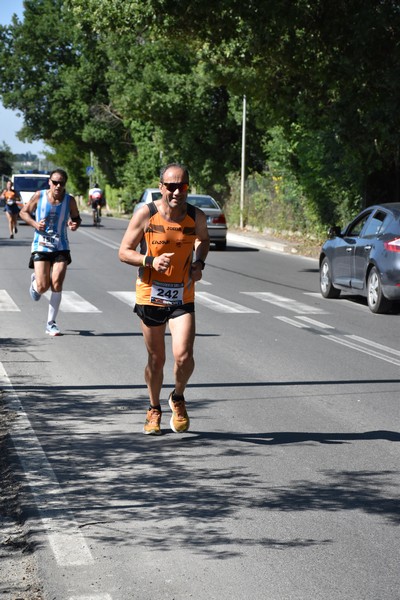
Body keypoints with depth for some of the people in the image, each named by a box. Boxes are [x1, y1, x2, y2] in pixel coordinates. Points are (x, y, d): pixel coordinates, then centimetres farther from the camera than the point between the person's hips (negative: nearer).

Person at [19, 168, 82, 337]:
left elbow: (76, 217, 12)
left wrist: (75, 224, -12)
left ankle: (51, 323, 3)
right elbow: (24, 212, 6)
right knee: (43, 287, -9)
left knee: (56, 284, -10)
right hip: (41, 246, -1)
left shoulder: (70, 200, -4)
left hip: (61, 247, 1)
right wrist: (35, 224, -12)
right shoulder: (39, 196, -6)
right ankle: (34, 282, 32)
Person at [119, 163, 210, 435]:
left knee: (184, 356, -14)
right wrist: (151, 261, -23)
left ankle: (178, 399, 17)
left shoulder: (197, 217, -4)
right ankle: (154, 409, 33)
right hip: (151, 294, -1)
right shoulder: (145, 215, -11)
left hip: (183, 297, 1)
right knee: (156, 359, 9)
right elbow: (124, 252, -5)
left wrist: (199, 263, 0)